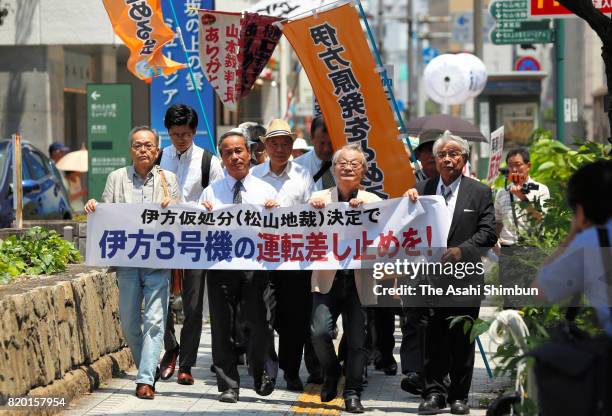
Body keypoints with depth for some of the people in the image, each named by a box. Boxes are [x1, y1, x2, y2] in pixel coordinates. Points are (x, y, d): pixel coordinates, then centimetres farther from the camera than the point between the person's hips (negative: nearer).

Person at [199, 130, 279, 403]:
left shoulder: (265, 191, 11)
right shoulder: (211, 192, 11)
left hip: (256, 263, -1)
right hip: (220, 263, 1)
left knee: (259, 324, -4)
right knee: (222, 326, 4)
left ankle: (262, 376, 20)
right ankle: (228, 385, 13)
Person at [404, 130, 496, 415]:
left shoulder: (479, 192, 5)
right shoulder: (422, 189, 10)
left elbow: (488, 233, -1)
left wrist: (462, 250, -14)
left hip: (465, 278, -1)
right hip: (431, 277, 1)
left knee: (462, 340, 4)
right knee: (433, 339, 0)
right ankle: (434, 392, 7)